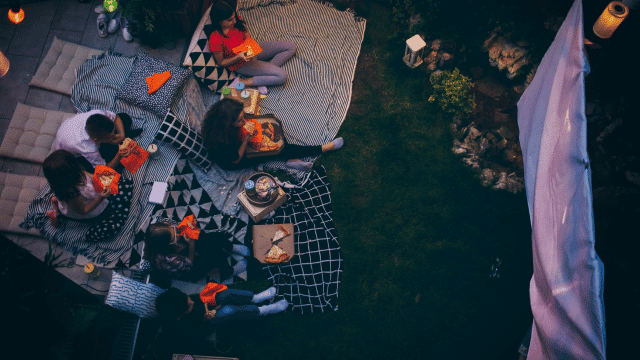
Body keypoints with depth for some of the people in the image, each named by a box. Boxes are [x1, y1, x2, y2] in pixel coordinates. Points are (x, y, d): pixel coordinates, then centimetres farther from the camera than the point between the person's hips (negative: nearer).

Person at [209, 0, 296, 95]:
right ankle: (241, 82, -14)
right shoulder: (215, 39, -28)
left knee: (291, 47, 3)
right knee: (282, 76, -21)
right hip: (241, 64, -8)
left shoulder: (236, 21, -10)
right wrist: (239, 57, -31)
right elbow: (221, 62, -15)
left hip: (251, 51, 8)